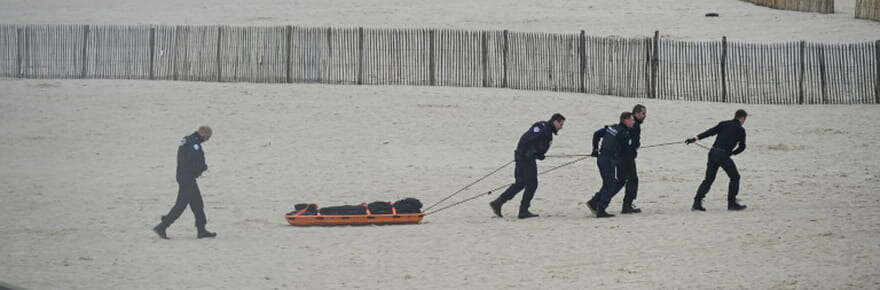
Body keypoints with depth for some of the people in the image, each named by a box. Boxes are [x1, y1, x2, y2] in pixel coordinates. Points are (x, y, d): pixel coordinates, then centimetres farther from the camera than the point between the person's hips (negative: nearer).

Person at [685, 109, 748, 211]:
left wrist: (695, 138, 1)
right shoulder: (740, 130, 3)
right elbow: (742, 147, 7)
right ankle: (732, 203, 10)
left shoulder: (724, 124, 15)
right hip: (724, 155, -5)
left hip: (713, 153, 5)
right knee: (735, 177, 13)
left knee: (709, 179, 11)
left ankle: (697, 202, 2)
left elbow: (710, 132, 5)